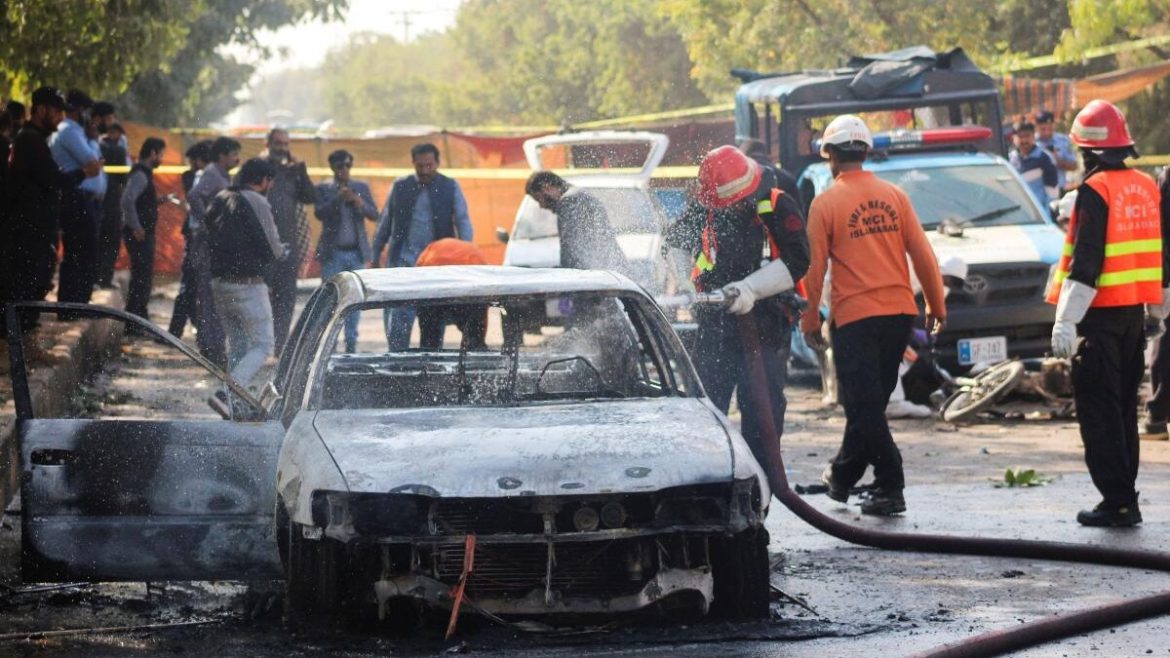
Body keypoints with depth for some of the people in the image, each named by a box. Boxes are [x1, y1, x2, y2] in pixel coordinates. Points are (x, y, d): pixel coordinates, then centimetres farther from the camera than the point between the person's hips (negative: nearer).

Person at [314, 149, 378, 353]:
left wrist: (359, 203, -14)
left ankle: (351, 343, 6)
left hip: (356, 252, 2)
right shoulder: (323, 189, 5)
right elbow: (320, 213, -9)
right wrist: (338, 199, -22)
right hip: (333, 252, -2)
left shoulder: (361, 188, 12)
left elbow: (374, 215, 5)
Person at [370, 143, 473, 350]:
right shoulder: (400, 187, 8)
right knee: (398, 317, -10)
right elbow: (385, 223, 14)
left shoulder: (450, 187, 4)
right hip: (403, 262, 0)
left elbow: (463, 221, -1)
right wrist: (375, 257, 12)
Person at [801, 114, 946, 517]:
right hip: (900, 312, 5)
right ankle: (843, 477, 30)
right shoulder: (894, 196, 5)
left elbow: (815, 268, -4)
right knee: (870, 400, 16)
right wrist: (936, 306, 14)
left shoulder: (826, 203, -6)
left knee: (864, 404, 0)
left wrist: (810, 321, 4)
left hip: (854, 316, -5)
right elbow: (922, 254, 5)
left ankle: (890, 488, -7)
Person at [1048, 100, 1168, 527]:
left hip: (1101, 315, -7)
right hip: (1134, 312, 7)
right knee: (1124, 407, 15)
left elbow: (1085, 263, -20)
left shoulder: (1095, 191, -14)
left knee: (1097, 410, -3)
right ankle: (1125, 498, 17)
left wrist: (1065, 321, -19)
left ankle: (1117, 501, -7)